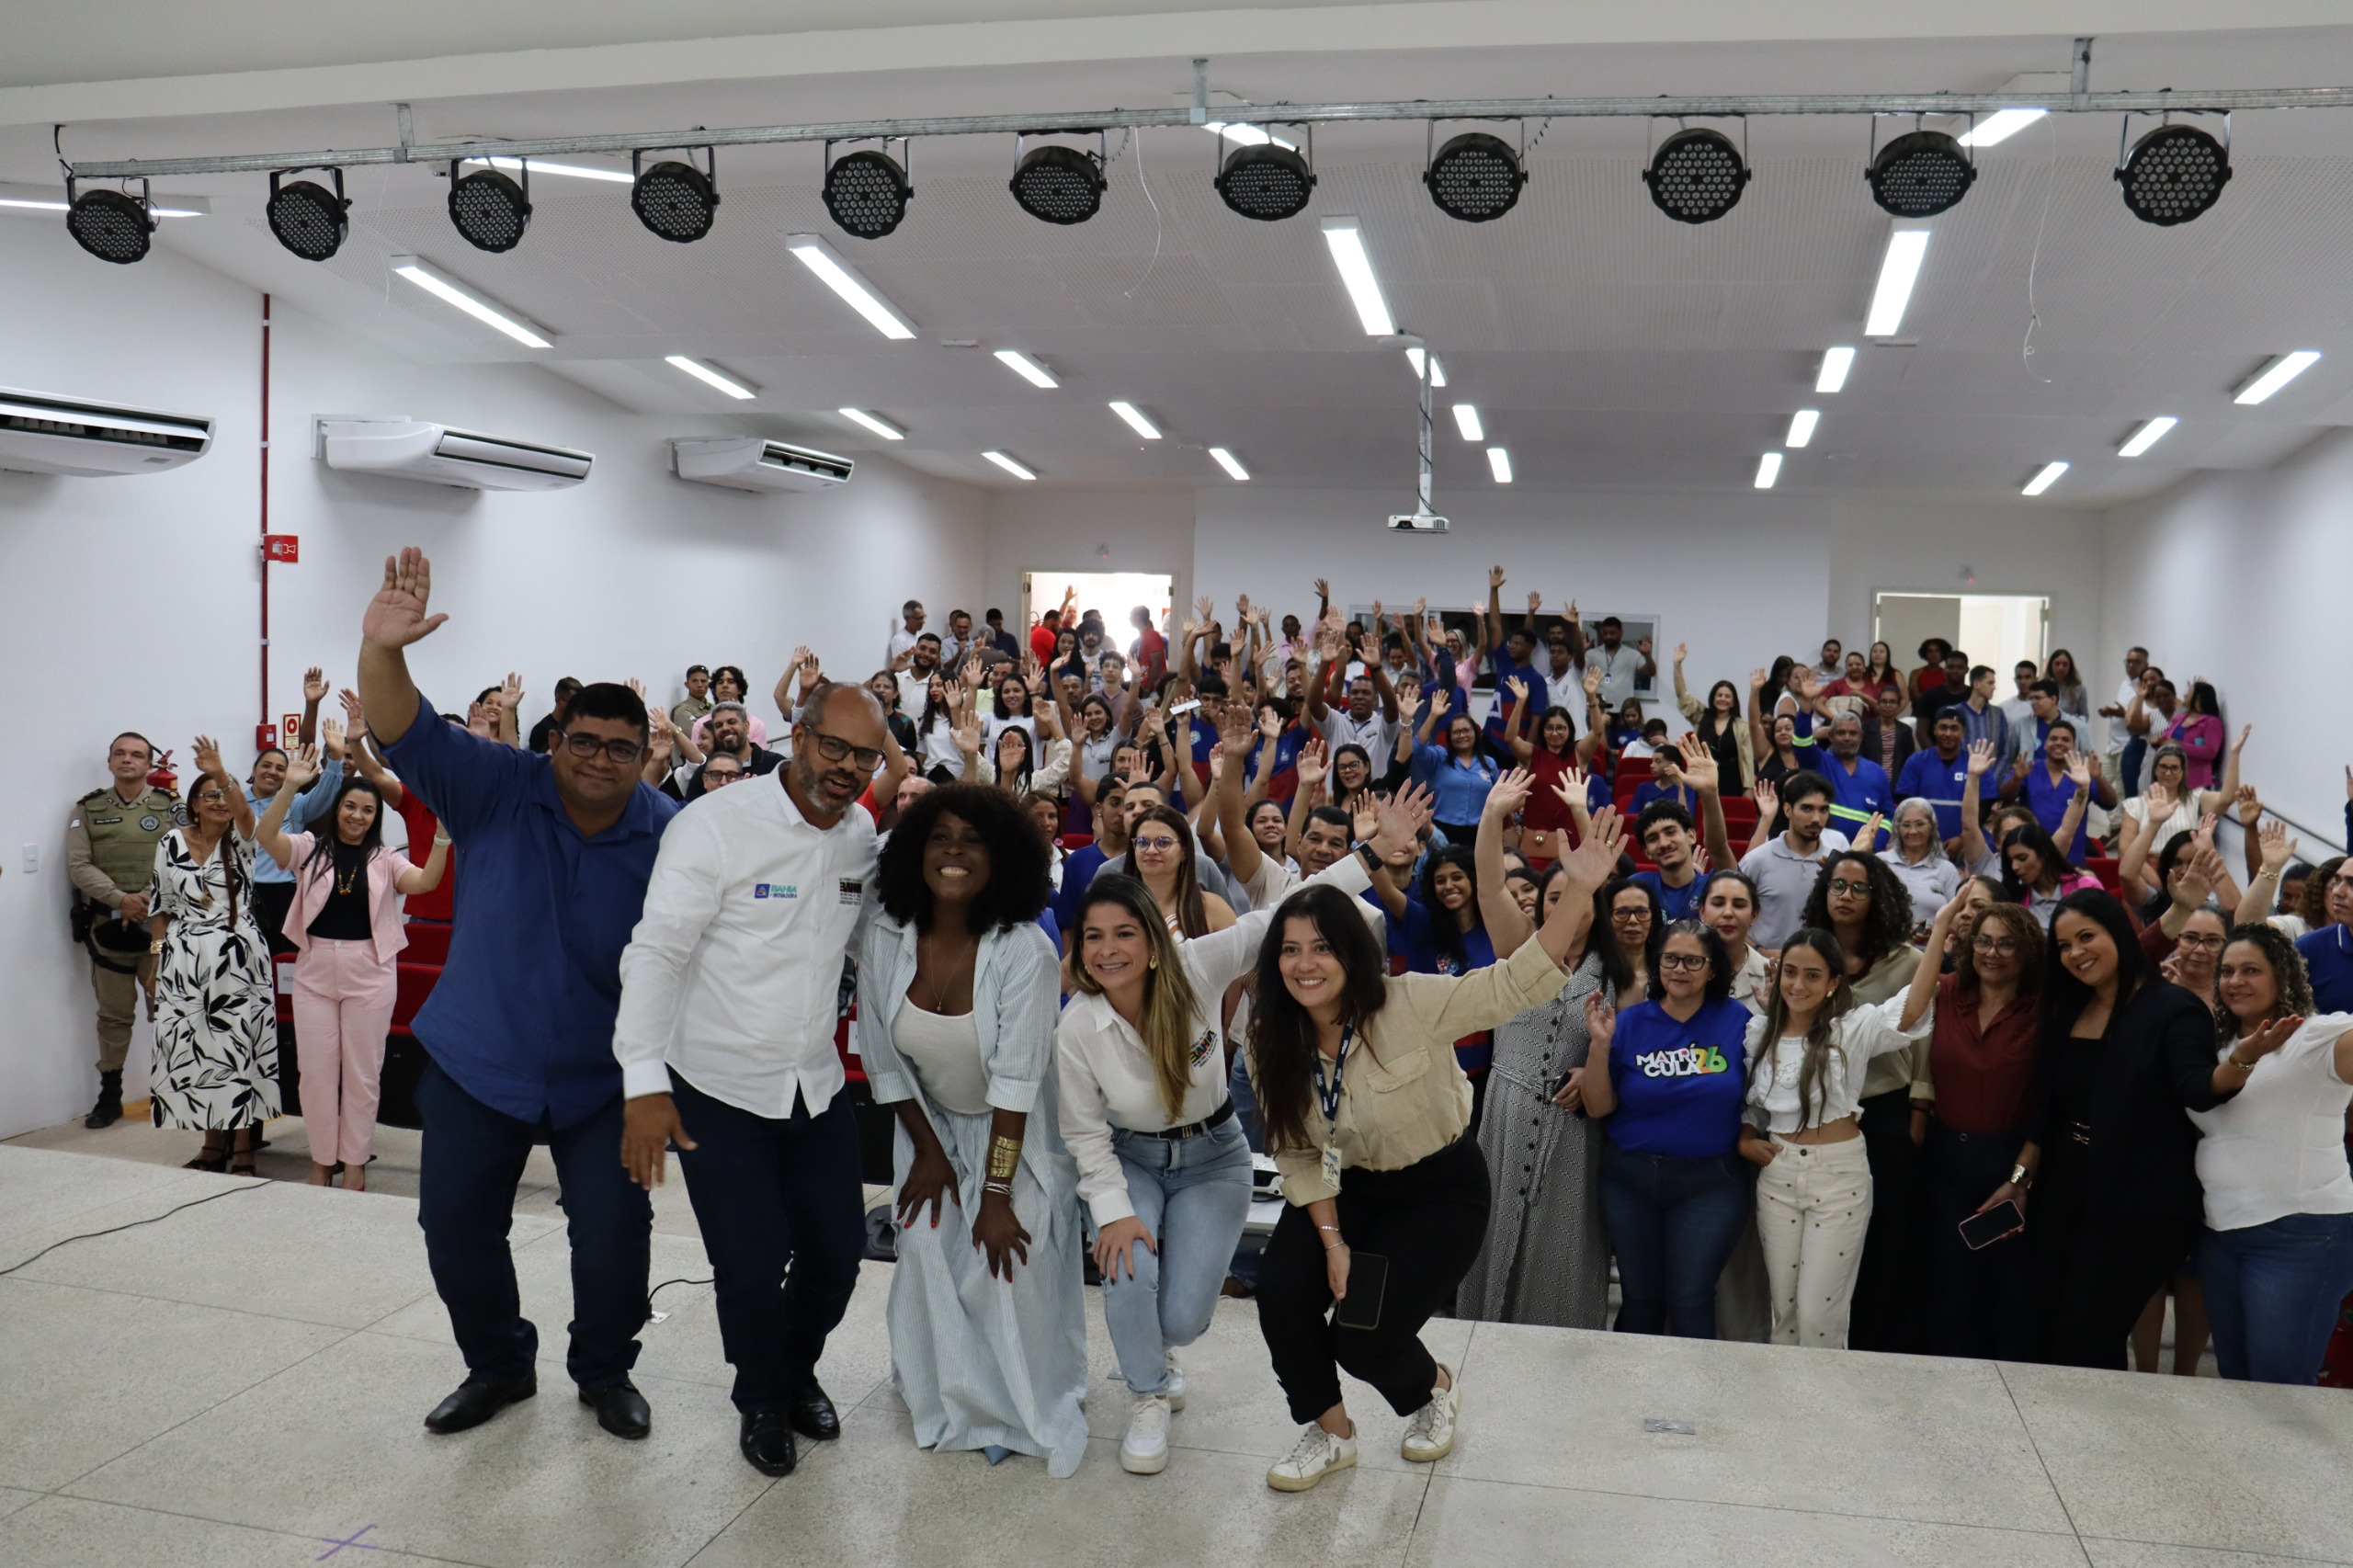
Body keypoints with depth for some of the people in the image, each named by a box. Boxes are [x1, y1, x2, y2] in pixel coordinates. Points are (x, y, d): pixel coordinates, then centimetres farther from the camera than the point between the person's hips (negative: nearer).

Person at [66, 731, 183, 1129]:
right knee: (114, 1013, 10)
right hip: (107, 924, 2)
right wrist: (120, 899, -15)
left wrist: (146, 899, -16)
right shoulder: (88, 810, 8)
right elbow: (78, 865, -1)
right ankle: (109, 1095, 19)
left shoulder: (171, 807, 3)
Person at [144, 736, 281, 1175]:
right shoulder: (172, 843, 6)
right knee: (195, 1049, 5)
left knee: (239, 1047, -1)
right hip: (185, 962, 3)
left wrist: (221, 774, -42)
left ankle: (242, 1147, 7)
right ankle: (214, 1144, 19)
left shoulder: (240, 840, -1)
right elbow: (161, 907, 9)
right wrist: (156, 963, 5)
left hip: (238, 960, -2)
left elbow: (244, 811, -25)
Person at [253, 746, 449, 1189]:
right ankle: (321, 1159, 22)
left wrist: (442, 833, -27)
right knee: (316, 1068, 8)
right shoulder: (310, 849, 4)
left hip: (369, 972, 0)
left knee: (361, 1070, 7)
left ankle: (355, 1161, 19)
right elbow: (265, 836, -13)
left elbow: (425, 881, -12)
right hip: (315, 969, 1)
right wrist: (290, 786, -26)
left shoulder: (384, 860, 4)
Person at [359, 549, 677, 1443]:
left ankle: (606, 1373, 26)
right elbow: (408, 735, -22)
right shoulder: (499, 790, -10)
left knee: (614, 1229, -1)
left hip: (602, 1078, -1)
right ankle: (499, 1367, 35)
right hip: (477, 1065, 2)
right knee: (455, 1224, 10)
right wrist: (381, 652, -41)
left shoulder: (670, 835, -12)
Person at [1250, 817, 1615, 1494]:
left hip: (1442, 1186, -4)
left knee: (1363, 1336, -15)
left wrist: (1579, 891, -42)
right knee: (1281, 1290, -19)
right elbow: (1296, 1154, -2)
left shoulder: (1410, 1005, -24)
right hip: (1348, 1186, 5)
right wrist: (1332, 1240, -11)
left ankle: (1437, 1390, 23)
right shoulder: (1273, 1043, -10)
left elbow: (1518, 982, -31)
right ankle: (1329, 1431, 9)